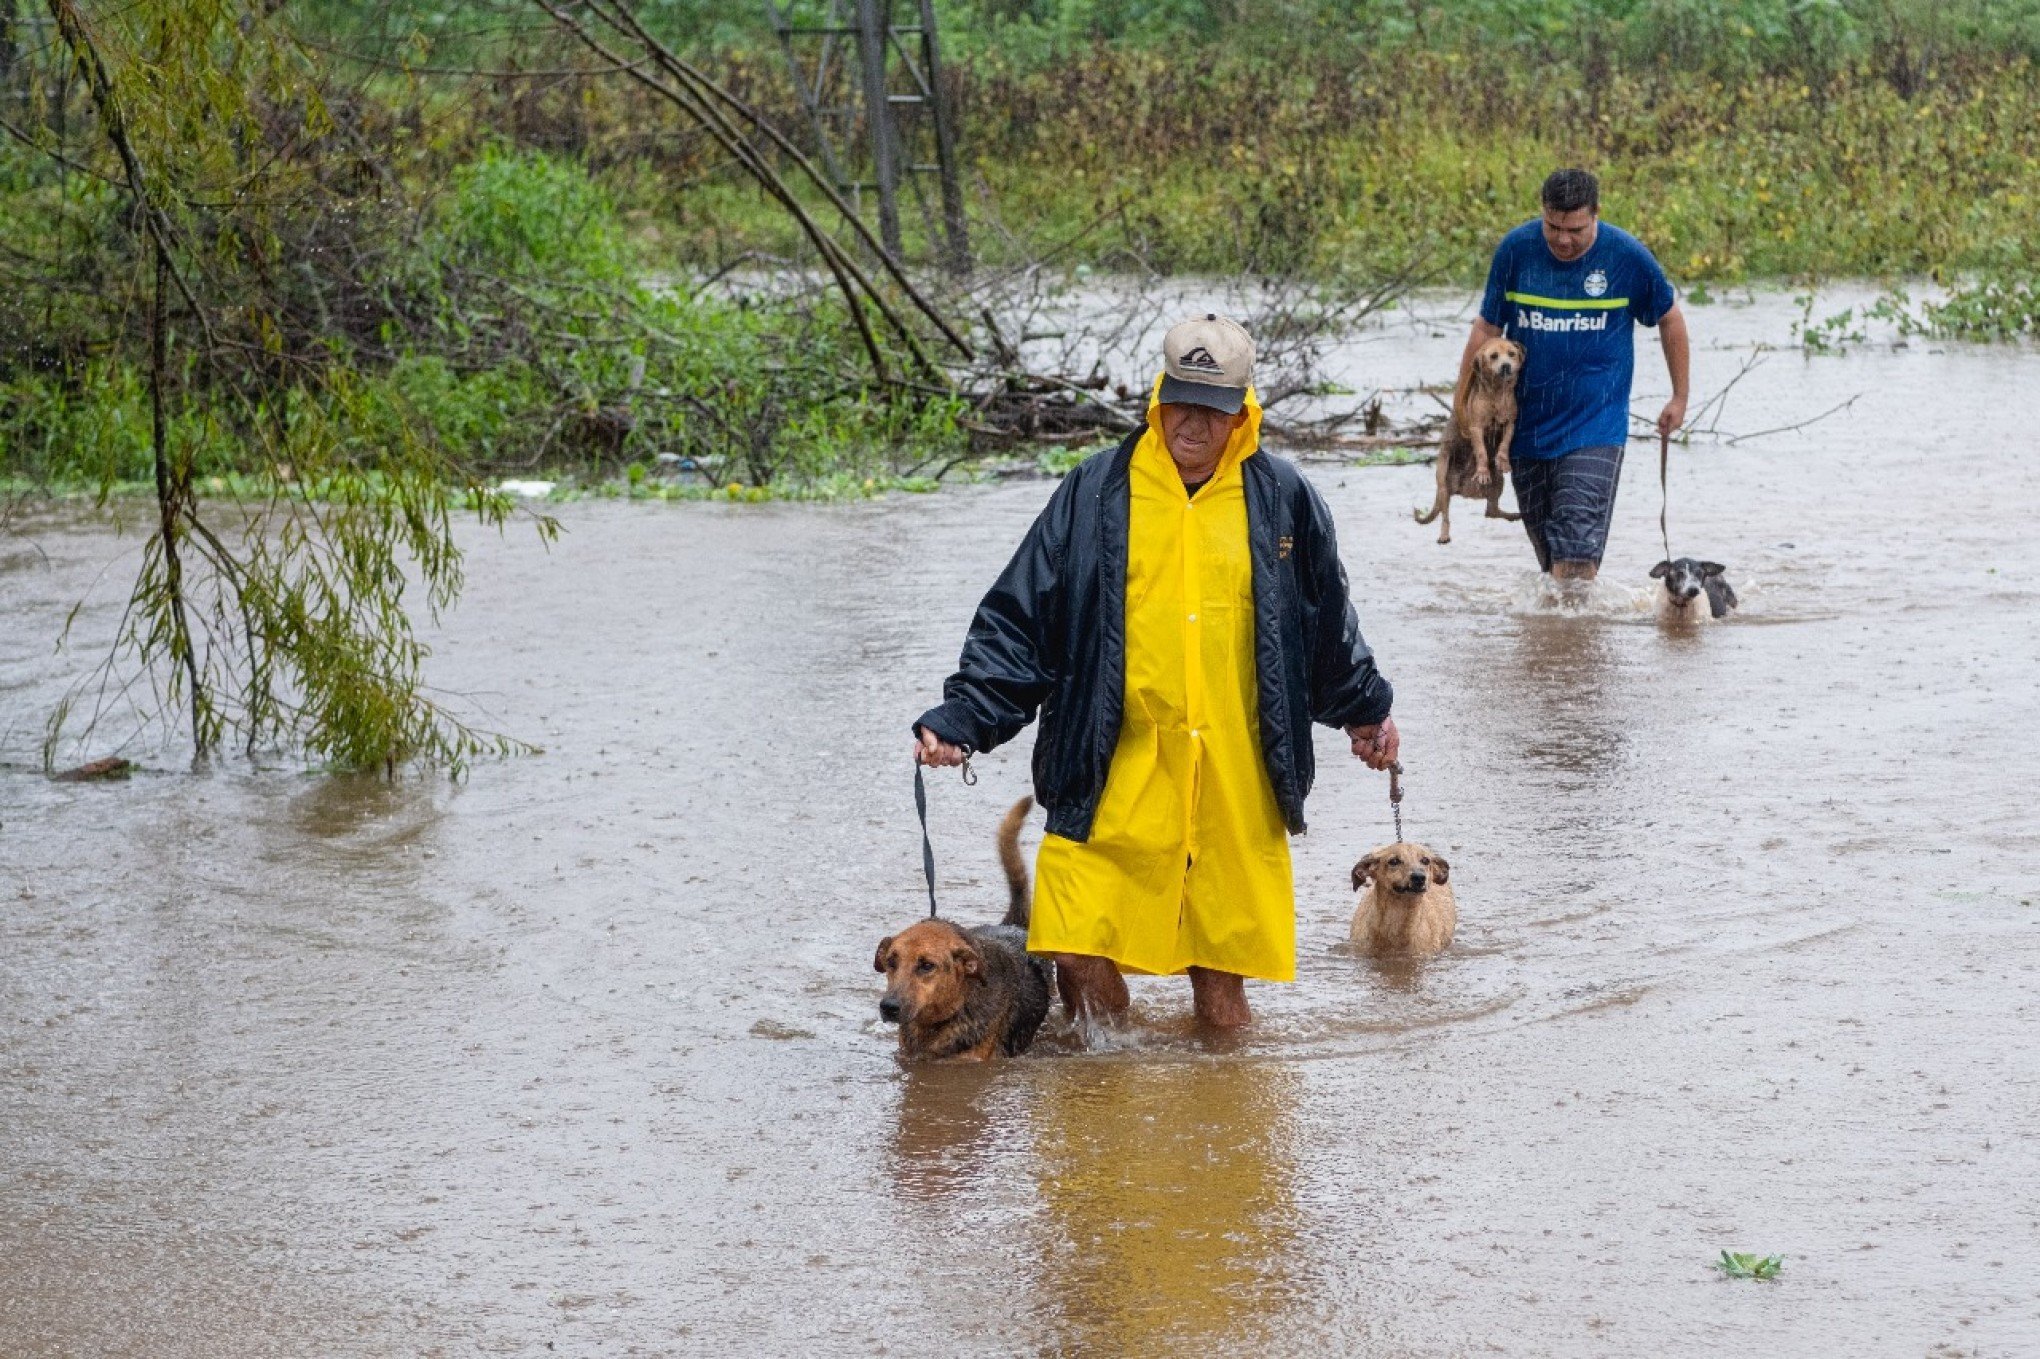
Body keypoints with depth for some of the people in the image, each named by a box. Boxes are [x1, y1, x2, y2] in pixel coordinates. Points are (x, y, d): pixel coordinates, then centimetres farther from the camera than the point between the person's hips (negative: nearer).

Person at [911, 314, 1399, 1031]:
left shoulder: (1281, 497, 6)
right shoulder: (1097, 492, 2)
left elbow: (1327, 622, 23)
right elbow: (1016, 622, 3)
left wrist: (1366, 709, 33)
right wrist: (958, 718, -8)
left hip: (1235, 785, 1)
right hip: (1114, 782, -1)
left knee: (1223, 975, 5)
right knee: (1082, 958, -7)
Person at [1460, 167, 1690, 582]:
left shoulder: (1627, 255, -8)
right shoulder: (1515, 249, -4)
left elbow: (1670, 318, 9)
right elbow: (1487, 329, 4)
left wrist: (1680, 399, 14)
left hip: (1596, 427, -3)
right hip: (1527, 424, 3)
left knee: (1577, 550, -16)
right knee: (1546, 549, 11)